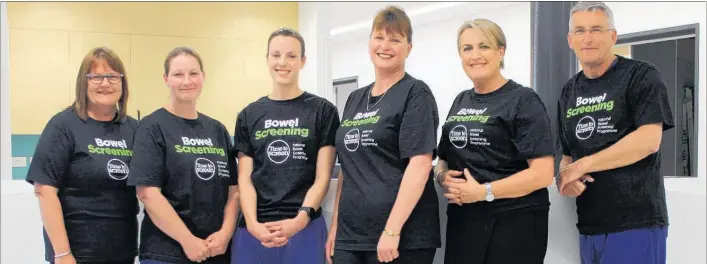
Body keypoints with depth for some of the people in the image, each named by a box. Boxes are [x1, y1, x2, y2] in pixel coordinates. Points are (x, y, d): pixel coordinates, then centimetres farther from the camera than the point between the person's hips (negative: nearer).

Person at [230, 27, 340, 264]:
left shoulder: (322, 111, 3)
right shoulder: (249, 115, 10)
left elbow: (322, 177, -1)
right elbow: (245, 178, 5)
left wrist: (300, 219, -15)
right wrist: (252, 223, -10)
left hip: (304, 228, -2)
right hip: (254, 230, 2)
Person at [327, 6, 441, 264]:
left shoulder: (415, 94, -5)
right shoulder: (355, 99, 15)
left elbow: (420, 164, -15)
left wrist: (392, 231, -20)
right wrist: (335, 225, 12)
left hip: (403, 238, -6)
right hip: (349, 235, 6)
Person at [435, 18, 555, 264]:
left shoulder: (523, 100, -8)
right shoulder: (460, 102, 13)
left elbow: (543, 173, -16)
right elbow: (444, 158, 22)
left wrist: (483, 192, -20)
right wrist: (442, 177, -1)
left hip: (512, 225, -6)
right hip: (462, 222, 6)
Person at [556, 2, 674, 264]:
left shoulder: (641, 76, -4)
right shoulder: (569, 91, 14)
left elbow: (648, 140, -16)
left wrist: (581, 166, -14)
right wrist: (565, 177, -6)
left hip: (636, 224, -6)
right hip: (589, 225, 6)